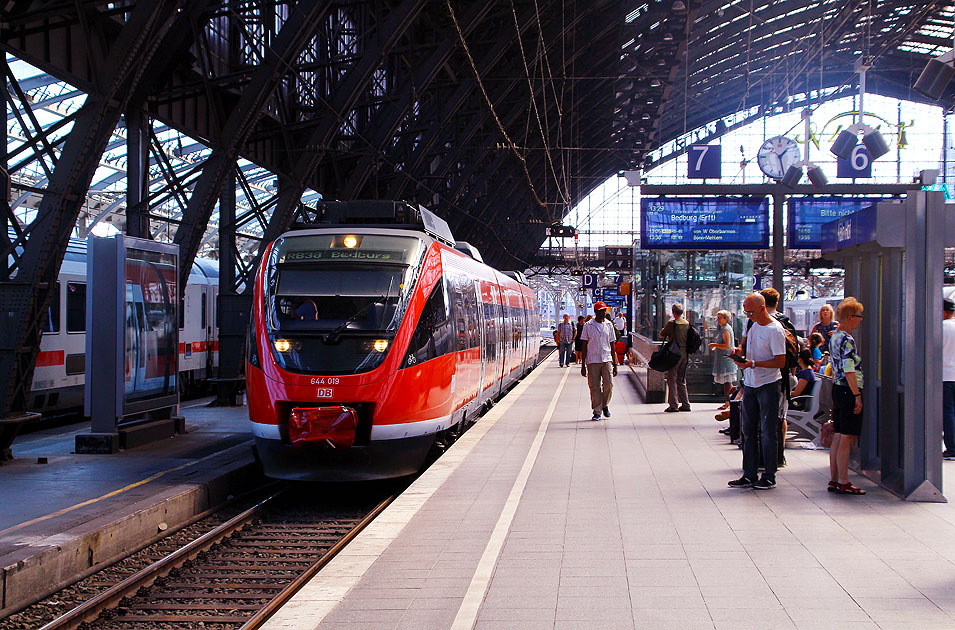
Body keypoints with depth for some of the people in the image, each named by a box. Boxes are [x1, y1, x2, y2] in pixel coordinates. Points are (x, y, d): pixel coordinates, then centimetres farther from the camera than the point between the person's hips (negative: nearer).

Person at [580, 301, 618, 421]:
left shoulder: (609, 325, 8)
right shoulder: (588, 326, 1)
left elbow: (612, 345, 13)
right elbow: (584, 346, 3)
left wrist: (615, 363, 9)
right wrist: (583, 365, 0)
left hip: (607, 360, 2)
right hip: (592, 361, -2)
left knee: (609, 384, -10)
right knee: (594, 387, -1)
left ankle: (605, 405, 15)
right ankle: (597, 412, 8)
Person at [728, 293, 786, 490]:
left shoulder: (775, 330, -13)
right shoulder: (752, 326, 11)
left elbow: (781, 361, -17)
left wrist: (753, 364, -23)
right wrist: (739, 353, 1)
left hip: (768, 385, -7)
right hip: (750, 385, 8)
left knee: (767, 432, -3)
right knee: (748, 431, 8)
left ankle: (769, 477, 4)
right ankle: (749, 475, 13)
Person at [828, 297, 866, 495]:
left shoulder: (834, 337, 14)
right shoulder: (847, 340, -16)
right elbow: (849, 371, -21)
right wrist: (857, 395, -19)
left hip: (837, 390, 10)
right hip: (848, 391, -10)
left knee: (838, 438, 12)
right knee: (847, 439, -5)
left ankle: (834, 480, 17)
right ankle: (843, 483, -2)